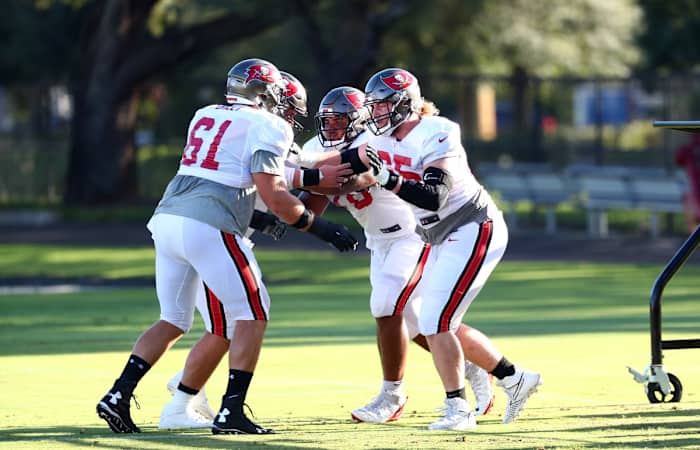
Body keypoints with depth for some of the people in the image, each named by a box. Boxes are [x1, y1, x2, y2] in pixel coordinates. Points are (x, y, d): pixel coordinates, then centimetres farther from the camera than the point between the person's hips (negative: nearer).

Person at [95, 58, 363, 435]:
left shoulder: (203, 116, 22)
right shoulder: (267, 126, 1)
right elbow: (273, 196, -7)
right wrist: (321, 228, 2)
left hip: (167, 219, 7)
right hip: (207, 228, -7)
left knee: (173, 320, 17)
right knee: (252, 314, 5)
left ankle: (118, 396, 7)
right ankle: (231, 412, -2)